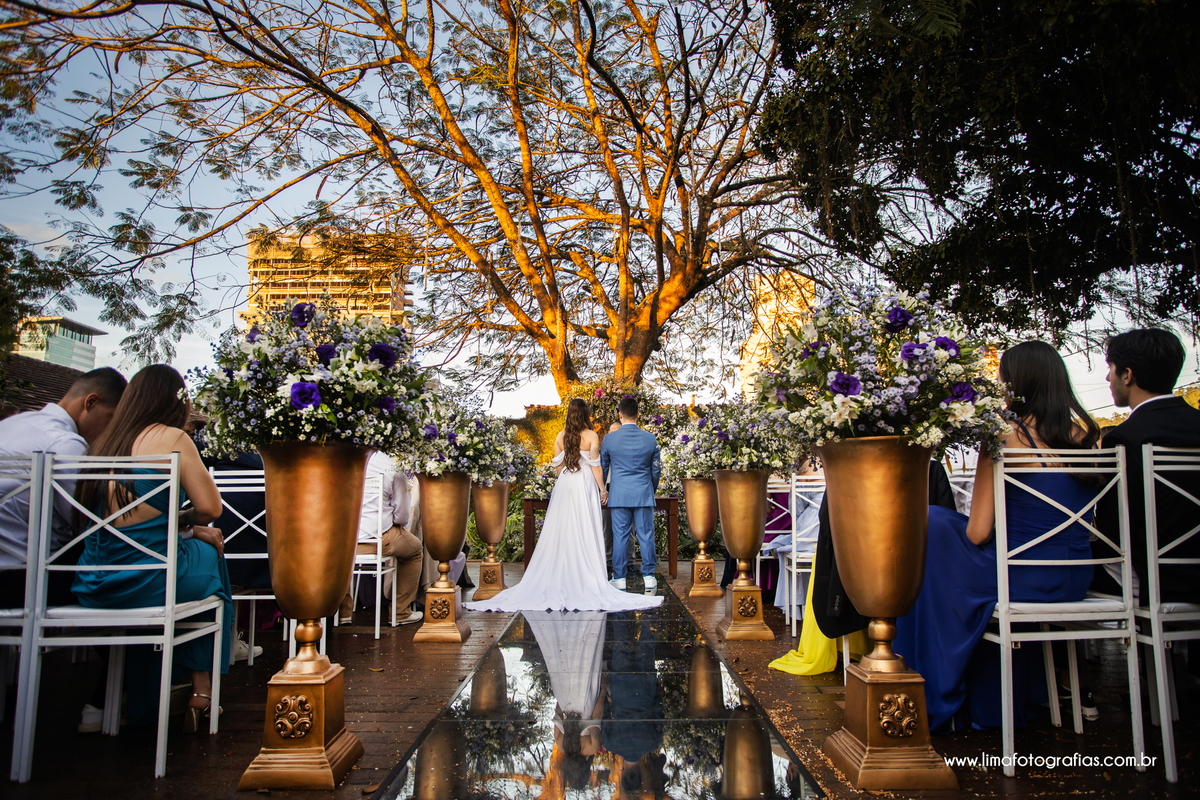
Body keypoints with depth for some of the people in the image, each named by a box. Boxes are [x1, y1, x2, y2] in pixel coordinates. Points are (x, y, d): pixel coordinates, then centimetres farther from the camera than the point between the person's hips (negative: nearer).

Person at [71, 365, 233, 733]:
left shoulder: (104, 441, 10)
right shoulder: (171, 437, -8)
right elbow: (210, 507, -8)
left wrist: (185, 528, 16)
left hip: (92, 585, 6)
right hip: (147, 580, -6)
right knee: (209, 554, 22)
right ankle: (201, 687, 25)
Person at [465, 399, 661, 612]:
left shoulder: (561, 436, 4)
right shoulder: (591, 436, -6)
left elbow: (558, 465, 9)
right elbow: (595, 466, -8)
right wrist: (602, 489, 0)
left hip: (564, 486, 3)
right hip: (585, 486, -3)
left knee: (561, 532, 6)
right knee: (585, 533, 0)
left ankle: (559, 577, 9)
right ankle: (586, 578, 2)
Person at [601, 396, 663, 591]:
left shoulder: (610, 439, -2)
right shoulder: (650, 439, 0)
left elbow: (602, 467, 9)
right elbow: (656, 468, 9)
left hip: (619, 494, 0)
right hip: (643, 494, 1)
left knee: (620, 535, 4)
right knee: (646, 534, 5)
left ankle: (619, 578, 10)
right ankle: (649, 577, 9)